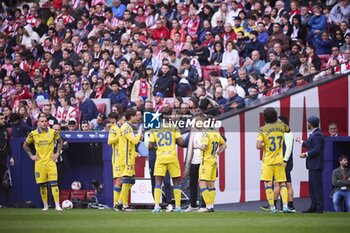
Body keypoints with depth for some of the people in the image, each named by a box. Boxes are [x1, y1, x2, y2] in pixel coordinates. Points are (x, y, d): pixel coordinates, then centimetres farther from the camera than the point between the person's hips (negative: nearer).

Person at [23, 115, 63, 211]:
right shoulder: (33, 134, -1)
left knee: (54, 183, -11)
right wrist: (31, 155, 6)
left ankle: (57, 205, -13)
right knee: (42, 185, 4)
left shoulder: (52, 132, -1)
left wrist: (57, 153, 7)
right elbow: (25, 145, 13)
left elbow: (60, 142, 16)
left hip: (50, 161, -1)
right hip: (39, 162, 1)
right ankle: (45, 205, 15)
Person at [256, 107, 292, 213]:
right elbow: (288, 129, 27)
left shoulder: (263, 130, -8)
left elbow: (258, 146, -17)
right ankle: (285, 205, -5)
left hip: (268, 161, -3)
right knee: (282, 183, 7)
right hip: (279, 160, 3)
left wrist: (264, 146, 5)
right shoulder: (281, 126, 2)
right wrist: (276, 121, 31)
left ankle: (272, 207, -5)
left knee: (268, 183, 1)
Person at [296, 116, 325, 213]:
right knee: (312, 187, 14)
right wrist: (301, 142, 36)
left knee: (317, 186, -8)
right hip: (312, 165, 11)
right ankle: (313, 207, 18)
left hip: (316, 165, -11)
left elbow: (317, 149, -23)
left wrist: (306, 154, -14)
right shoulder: (314, 134, 16)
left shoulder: (317, 135, -16)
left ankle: (319, 208, -7)